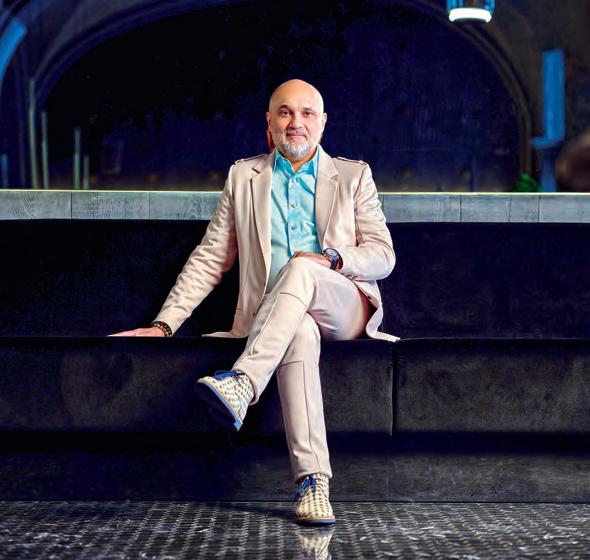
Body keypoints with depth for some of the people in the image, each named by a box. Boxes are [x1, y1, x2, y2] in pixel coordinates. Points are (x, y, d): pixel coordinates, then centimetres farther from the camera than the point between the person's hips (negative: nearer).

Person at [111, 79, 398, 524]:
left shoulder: (354, 176, 16)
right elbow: (210, 258, 16)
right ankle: (313, 481, -44)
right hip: (272, 317, 0)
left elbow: (383, 255, 8)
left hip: (345, 309, 0)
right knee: (300, 333, -38)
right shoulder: (243, 176, 18)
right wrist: (164, 325, 5)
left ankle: (240, 386, -48)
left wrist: (332, 259, -14)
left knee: (301, 269, -35)